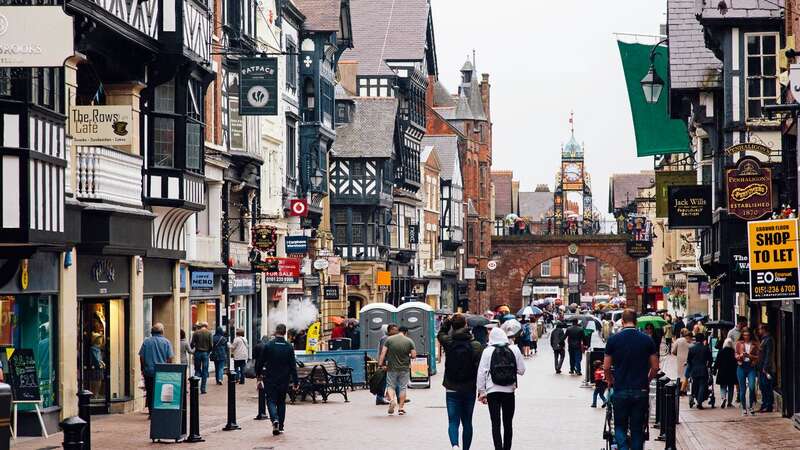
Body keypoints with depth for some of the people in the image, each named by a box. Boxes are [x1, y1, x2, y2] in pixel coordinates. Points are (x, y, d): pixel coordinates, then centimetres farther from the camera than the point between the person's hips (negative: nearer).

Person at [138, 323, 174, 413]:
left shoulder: (146, 341, 1)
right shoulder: (166, 342, -3)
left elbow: (141, 357, 2)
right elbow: (170, 358, -5)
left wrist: (143, 369, 12)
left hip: (148, 371, 1)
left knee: (150, 393, 7)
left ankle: (151, 413, 5)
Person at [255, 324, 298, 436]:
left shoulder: (267, 346, -6)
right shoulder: (289, 347, -2)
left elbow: (260, 362, -1)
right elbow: (293, 366, -1)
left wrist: (259, 377, 11)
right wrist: (295, 381, 4)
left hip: (270, 379, -2)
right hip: (284, 380, 2)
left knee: (271, 400, 1)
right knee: (281, 402, 14)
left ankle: (275, 419, -25)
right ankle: (280, 426, 14)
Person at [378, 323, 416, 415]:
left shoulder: (389, 339, -2)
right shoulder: (409, 341, -2)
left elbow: (383, 353, -6)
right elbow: (414, 355, -5)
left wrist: (380, 363, -2)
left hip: (392, 368, 0)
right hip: (405, 368, 0)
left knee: (390, 386, 9)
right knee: (403, 388, 8)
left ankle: (392, 400, -17)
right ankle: (401, 408, 8)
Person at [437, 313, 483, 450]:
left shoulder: (448, 343, -8)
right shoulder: (476, 345, -10)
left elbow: (440, 334, 17)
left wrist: (447, 321, 8)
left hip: (452, 389, -1)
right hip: (469, 389, 1)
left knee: (453, 421, -1)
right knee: (467, 422, 15)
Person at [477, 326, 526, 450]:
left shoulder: (487, 351, -5)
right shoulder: (514, 350, -1)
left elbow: (481, 373, -5)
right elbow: (521, 370, 2)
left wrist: (481, 391, 1)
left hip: (493, 391, -2)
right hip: (509, 390, 2)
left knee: (496, 424, -2)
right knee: (508, 423, 15)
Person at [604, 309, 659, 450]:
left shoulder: (613, 339, -4)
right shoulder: (647, 339, 0)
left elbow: (606, 367, -1)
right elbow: (655, 367, 2)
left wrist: (610, 381, 18)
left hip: (620, 391, -1)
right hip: (641, 391, 1)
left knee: (620, 426, 10)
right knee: (637, 428, 10)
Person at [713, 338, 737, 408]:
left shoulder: (721, 352, -6)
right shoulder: (734, 352, -7)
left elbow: (717, 362, -4)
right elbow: (736, 363, -2)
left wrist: (715, 370, 6)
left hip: (722, 372, -1)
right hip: (732, 372, 1)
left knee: (723, 387, 5)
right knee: (730, 387, 11)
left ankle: (724, 398, -21)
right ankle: (729, 402, 13)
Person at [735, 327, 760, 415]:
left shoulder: (754, 344, 6)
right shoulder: (739, 344, 8)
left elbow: (757, 357, 4)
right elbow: (736, 356, 7)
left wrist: (749, 355, -13)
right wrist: (740, 356, -14)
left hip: (751, 366, -1)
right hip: (741, 366, 1)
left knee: (752, 387, -17)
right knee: (742, 389, 3)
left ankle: (750, 406, 0)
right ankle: (744, 408, 13)